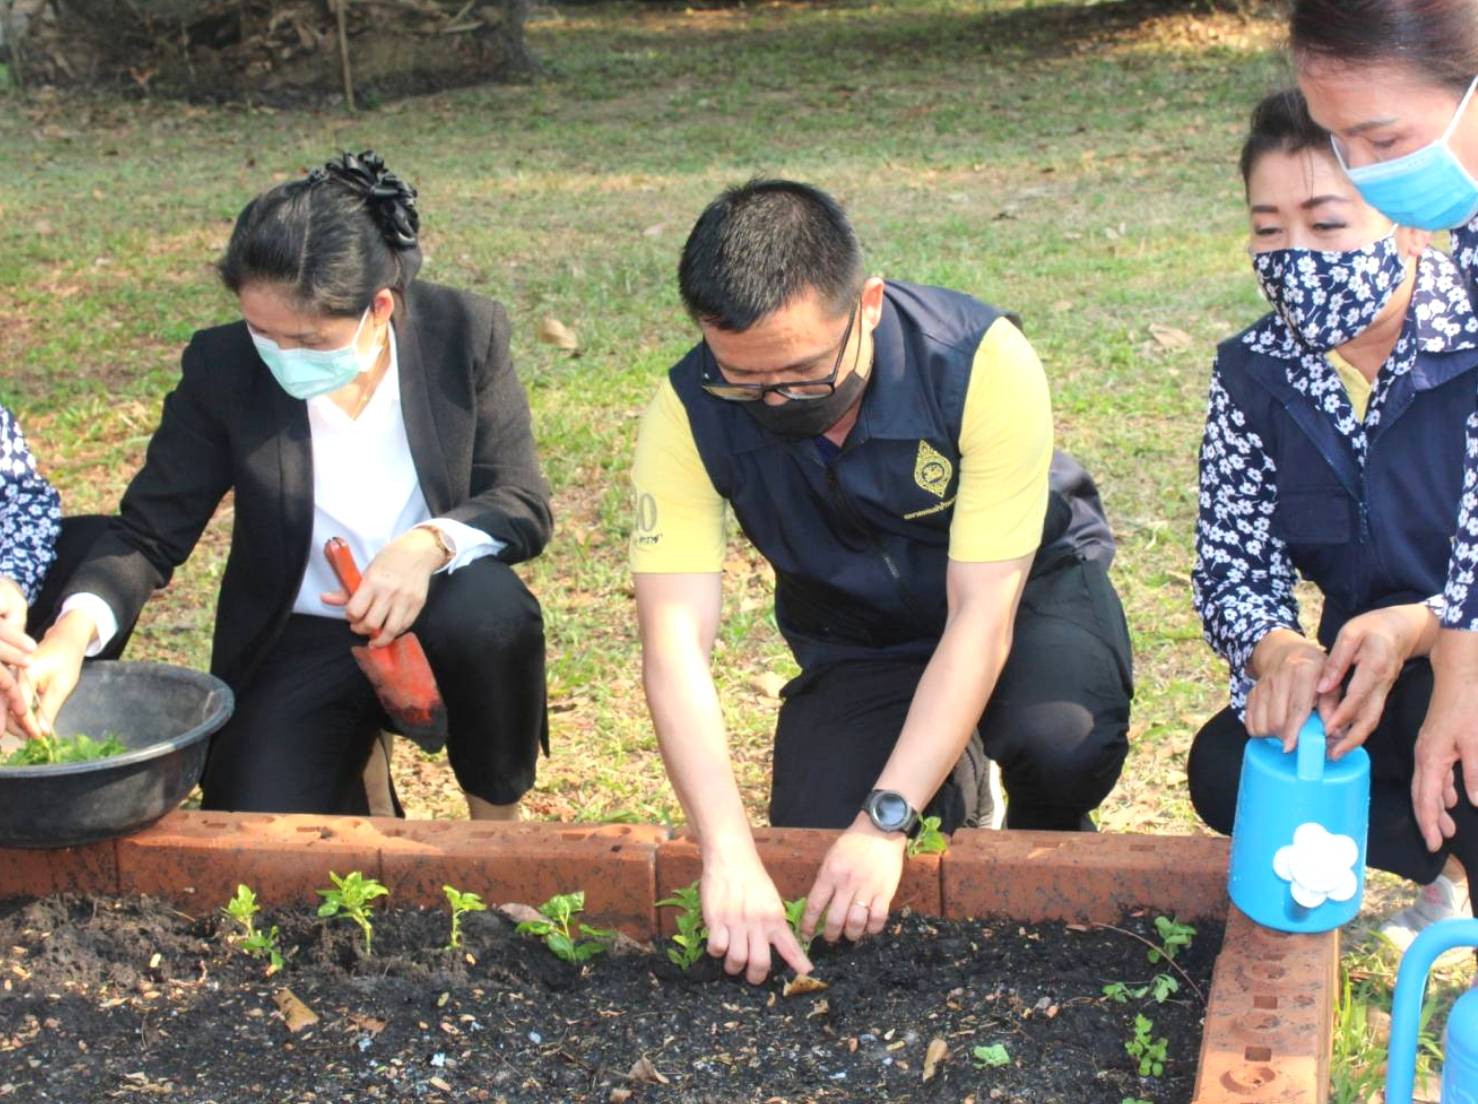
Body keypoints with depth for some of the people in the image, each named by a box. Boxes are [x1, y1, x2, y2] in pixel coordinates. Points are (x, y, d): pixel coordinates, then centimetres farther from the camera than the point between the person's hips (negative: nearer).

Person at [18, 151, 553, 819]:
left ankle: (499, 831, -6)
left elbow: (524, 507, -12)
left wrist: (431, 545, -34)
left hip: (435, 616, 0)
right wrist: (74, 629, -28)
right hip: (300, 647, 1)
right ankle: (357, 765, 17)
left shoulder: (465, 335, -13)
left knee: (491, 611, -35)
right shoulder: (222, 368, -12)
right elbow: (150, 530, -7)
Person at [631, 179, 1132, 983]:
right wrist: (730, 855, -42)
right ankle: (947, 782, 19)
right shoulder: (689, 414, -24)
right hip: (858, 639, 3)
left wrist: (885, 822, -38)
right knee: (811, 850, -15)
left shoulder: (983, 362, -31)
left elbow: (982, 613, -31)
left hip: (1026, 584, -2)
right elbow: (674, 641, -30)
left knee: (1061, 742, -34)